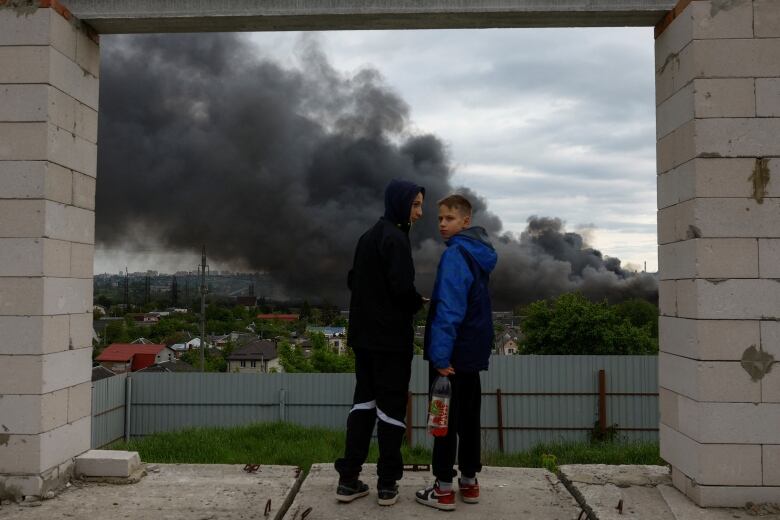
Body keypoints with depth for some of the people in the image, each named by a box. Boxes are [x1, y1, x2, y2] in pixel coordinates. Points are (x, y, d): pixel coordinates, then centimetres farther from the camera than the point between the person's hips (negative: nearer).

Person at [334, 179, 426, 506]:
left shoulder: (368, 236, 14)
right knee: (391, 405, 1)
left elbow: (353, 280, 17)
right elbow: (402, 287, -21)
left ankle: (348, 479, 12)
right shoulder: (395, 238, -13)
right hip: (391, 336, -8)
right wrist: (418, 304, -2)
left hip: (364, 334, 8)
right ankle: (387, 484, 6)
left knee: (363, 400, 11)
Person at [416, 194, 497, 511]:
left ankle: (444, 488, 6)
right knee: (468, 416, 14)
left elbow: (449, 309, -24)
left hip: (453, 351, -8)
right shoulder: (479, 254, 12)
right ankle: (469, 481, 23)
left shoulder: (455, 254, -16)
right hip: (474, 350, 9)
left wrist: (441, 354, -25)